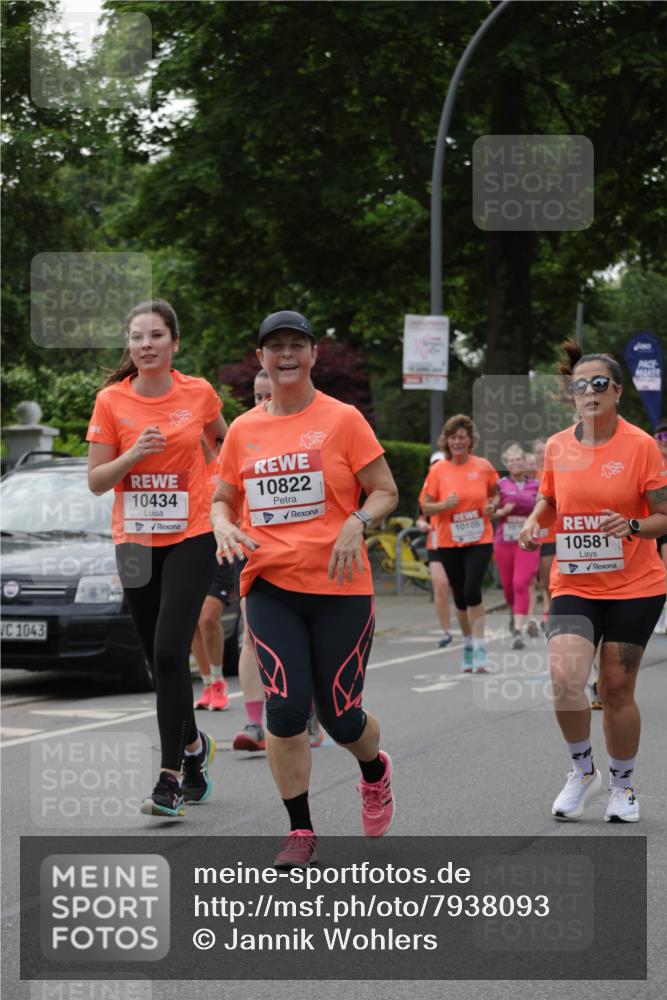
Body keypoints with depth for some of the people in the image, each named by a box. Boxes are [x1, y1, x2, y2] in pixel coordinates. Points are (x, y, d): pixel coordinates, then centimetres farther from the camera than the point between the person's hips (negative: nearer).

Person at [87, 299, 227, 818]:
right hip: (135, 541, 2)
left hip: (191, 537, -2)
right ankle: (193, 744, 34)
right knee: (160, 659, 9)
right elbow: (96, 480, -2)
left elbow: (223, 441, 19)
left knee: (169, 652, -16)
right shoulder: (111, 401, -3)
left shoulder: (199, 393, -2)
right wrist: (134, 453, -17)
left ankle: (171, 778, -11)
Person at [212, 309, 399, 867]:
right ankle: (301, 832, 2)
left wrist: (357, 523, -19)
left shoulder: (342, 420, -1)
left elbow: (386, 491, 0)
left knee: (340, 718, 2)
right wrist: (224, 526, -4)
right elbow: (223, 499, 19)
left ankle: (376, 770, 39)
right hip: (270, 586, 2)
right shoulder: (243, 430, 9)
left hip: (339, 587, -2)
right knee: (286, 708, -12)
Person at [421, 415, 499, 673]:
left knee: (472, 592, -16)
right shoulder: (438, 470, -3)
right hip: (449, 543, 2)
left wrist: (492, 506, -8)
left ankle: (479, 648, -9)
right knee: (460, 596, 8)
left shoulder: (483, 466, -1)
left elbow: (495, 493, 14)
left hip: (479, 540, -1)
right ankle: (468, 644, 26)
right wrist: (445, 504, -20)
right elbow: (426, 507, -1)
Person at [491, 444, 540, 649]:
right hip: (504, 542, 2)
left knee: (521, 584, -14)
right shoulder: (500, 485, 4)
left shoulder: (535, 485, 6)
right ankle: (515, 614, 41)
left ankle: (519, 631, -16)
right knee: (508, 586, 10)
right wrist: (502, 512, -14)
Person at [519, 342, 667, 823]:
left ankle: (623, 785, 28)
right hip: (573, 586, 2)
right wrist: (535, 522, -2)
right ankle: (583, 770, 9)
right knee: (565, 680, -17)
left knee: (617, 690, 5)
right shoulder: (557, 447, 2)